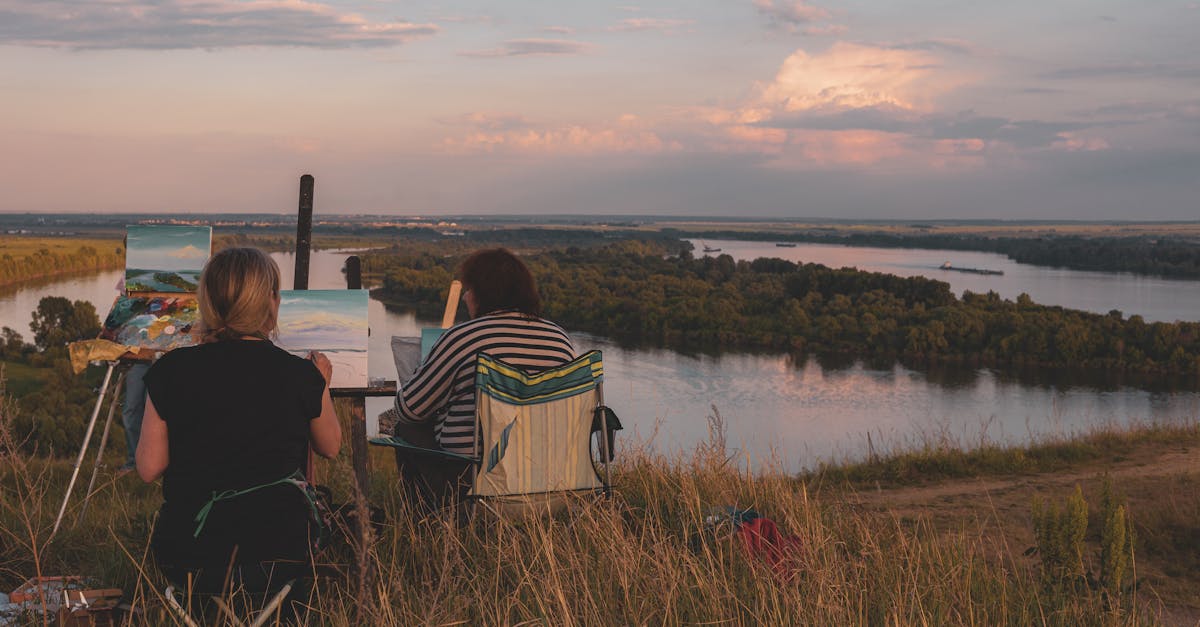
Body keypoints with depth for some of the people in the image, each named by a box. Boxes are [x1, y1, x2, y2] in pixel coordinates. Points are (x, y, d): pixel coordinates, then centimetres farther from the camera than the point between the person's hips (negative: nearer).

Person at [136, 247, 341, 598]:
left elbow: (148, 468, 2)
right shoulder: (301, 375, -4)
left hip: (186, 551, 1)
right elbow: (330, 447, 16)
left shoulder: (171, 371, -4)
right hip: (279, 540, -1)